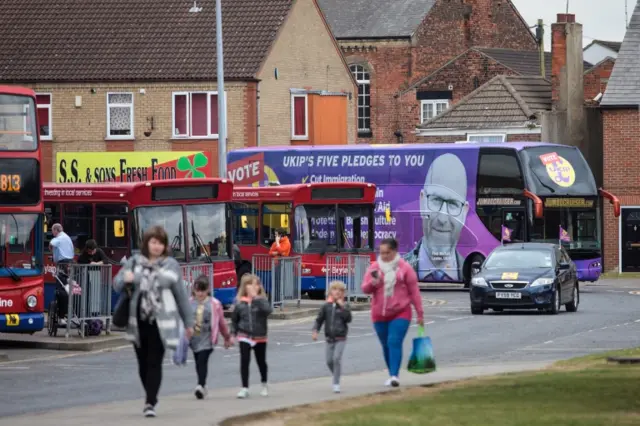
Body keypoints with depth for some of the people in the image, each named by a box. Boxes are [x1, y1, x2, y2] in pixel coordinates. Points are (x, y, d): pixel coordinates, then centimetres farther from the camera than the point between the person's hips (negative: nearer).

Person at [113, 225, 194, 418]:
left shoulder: (171, 265, 2)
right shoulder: (134, 262, 6)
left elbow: (181, 295, 6)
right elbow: (117, 283, 6)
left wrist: (188, 322, 9)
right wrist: (125, 280, -19)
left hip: (160, 322, -3)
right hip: (138, 322, 3)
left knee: (154, 363, -8)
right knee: (143, 363, 11)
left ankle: (150, 403, -9)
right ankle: (151, 398, 27)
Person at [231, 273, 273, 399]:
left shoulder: (261, 300, -7)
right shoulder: (239, 302, -3)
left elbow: (268, 310, -29)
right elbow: (234, 319, 8)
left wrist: (256, 298, -29)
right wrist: (233, 333, 5)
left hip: (260, 337, 0)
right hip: (244, 337, 0)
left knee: (261, 361, 14)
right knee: (244, 361, -10)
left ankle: (264, 385, 35)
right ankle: (245, 388, -5)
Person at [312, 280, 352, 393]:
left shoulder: (344, 306, -2)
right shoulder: (326, 306, 3)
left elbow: (348, 319, -14)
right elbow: (319, 319, 5)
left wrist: (343, 307, -18)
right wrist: (315, 331, -8)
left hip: (340, 338, -3)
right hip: (329, 338, 3)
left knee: (337, 358, -16)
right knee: (329, 361, 6)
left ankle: (336, 384, -11)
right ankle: (337, 378, 32)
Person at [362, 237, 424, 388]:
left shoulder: (404, 268, -3)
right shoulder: (374, 267, 6)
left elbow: (414, 291, 0)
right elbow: (365, 289, 4)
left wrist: (420, 313, 0)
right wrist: (372, 282, -20)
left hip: (400, 313, -4)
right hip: (380, 315, 4)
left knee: (395, 342, -18)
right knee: (386, 345, 10)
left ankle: (394, 375, -24)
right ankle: (392, 374, 22)